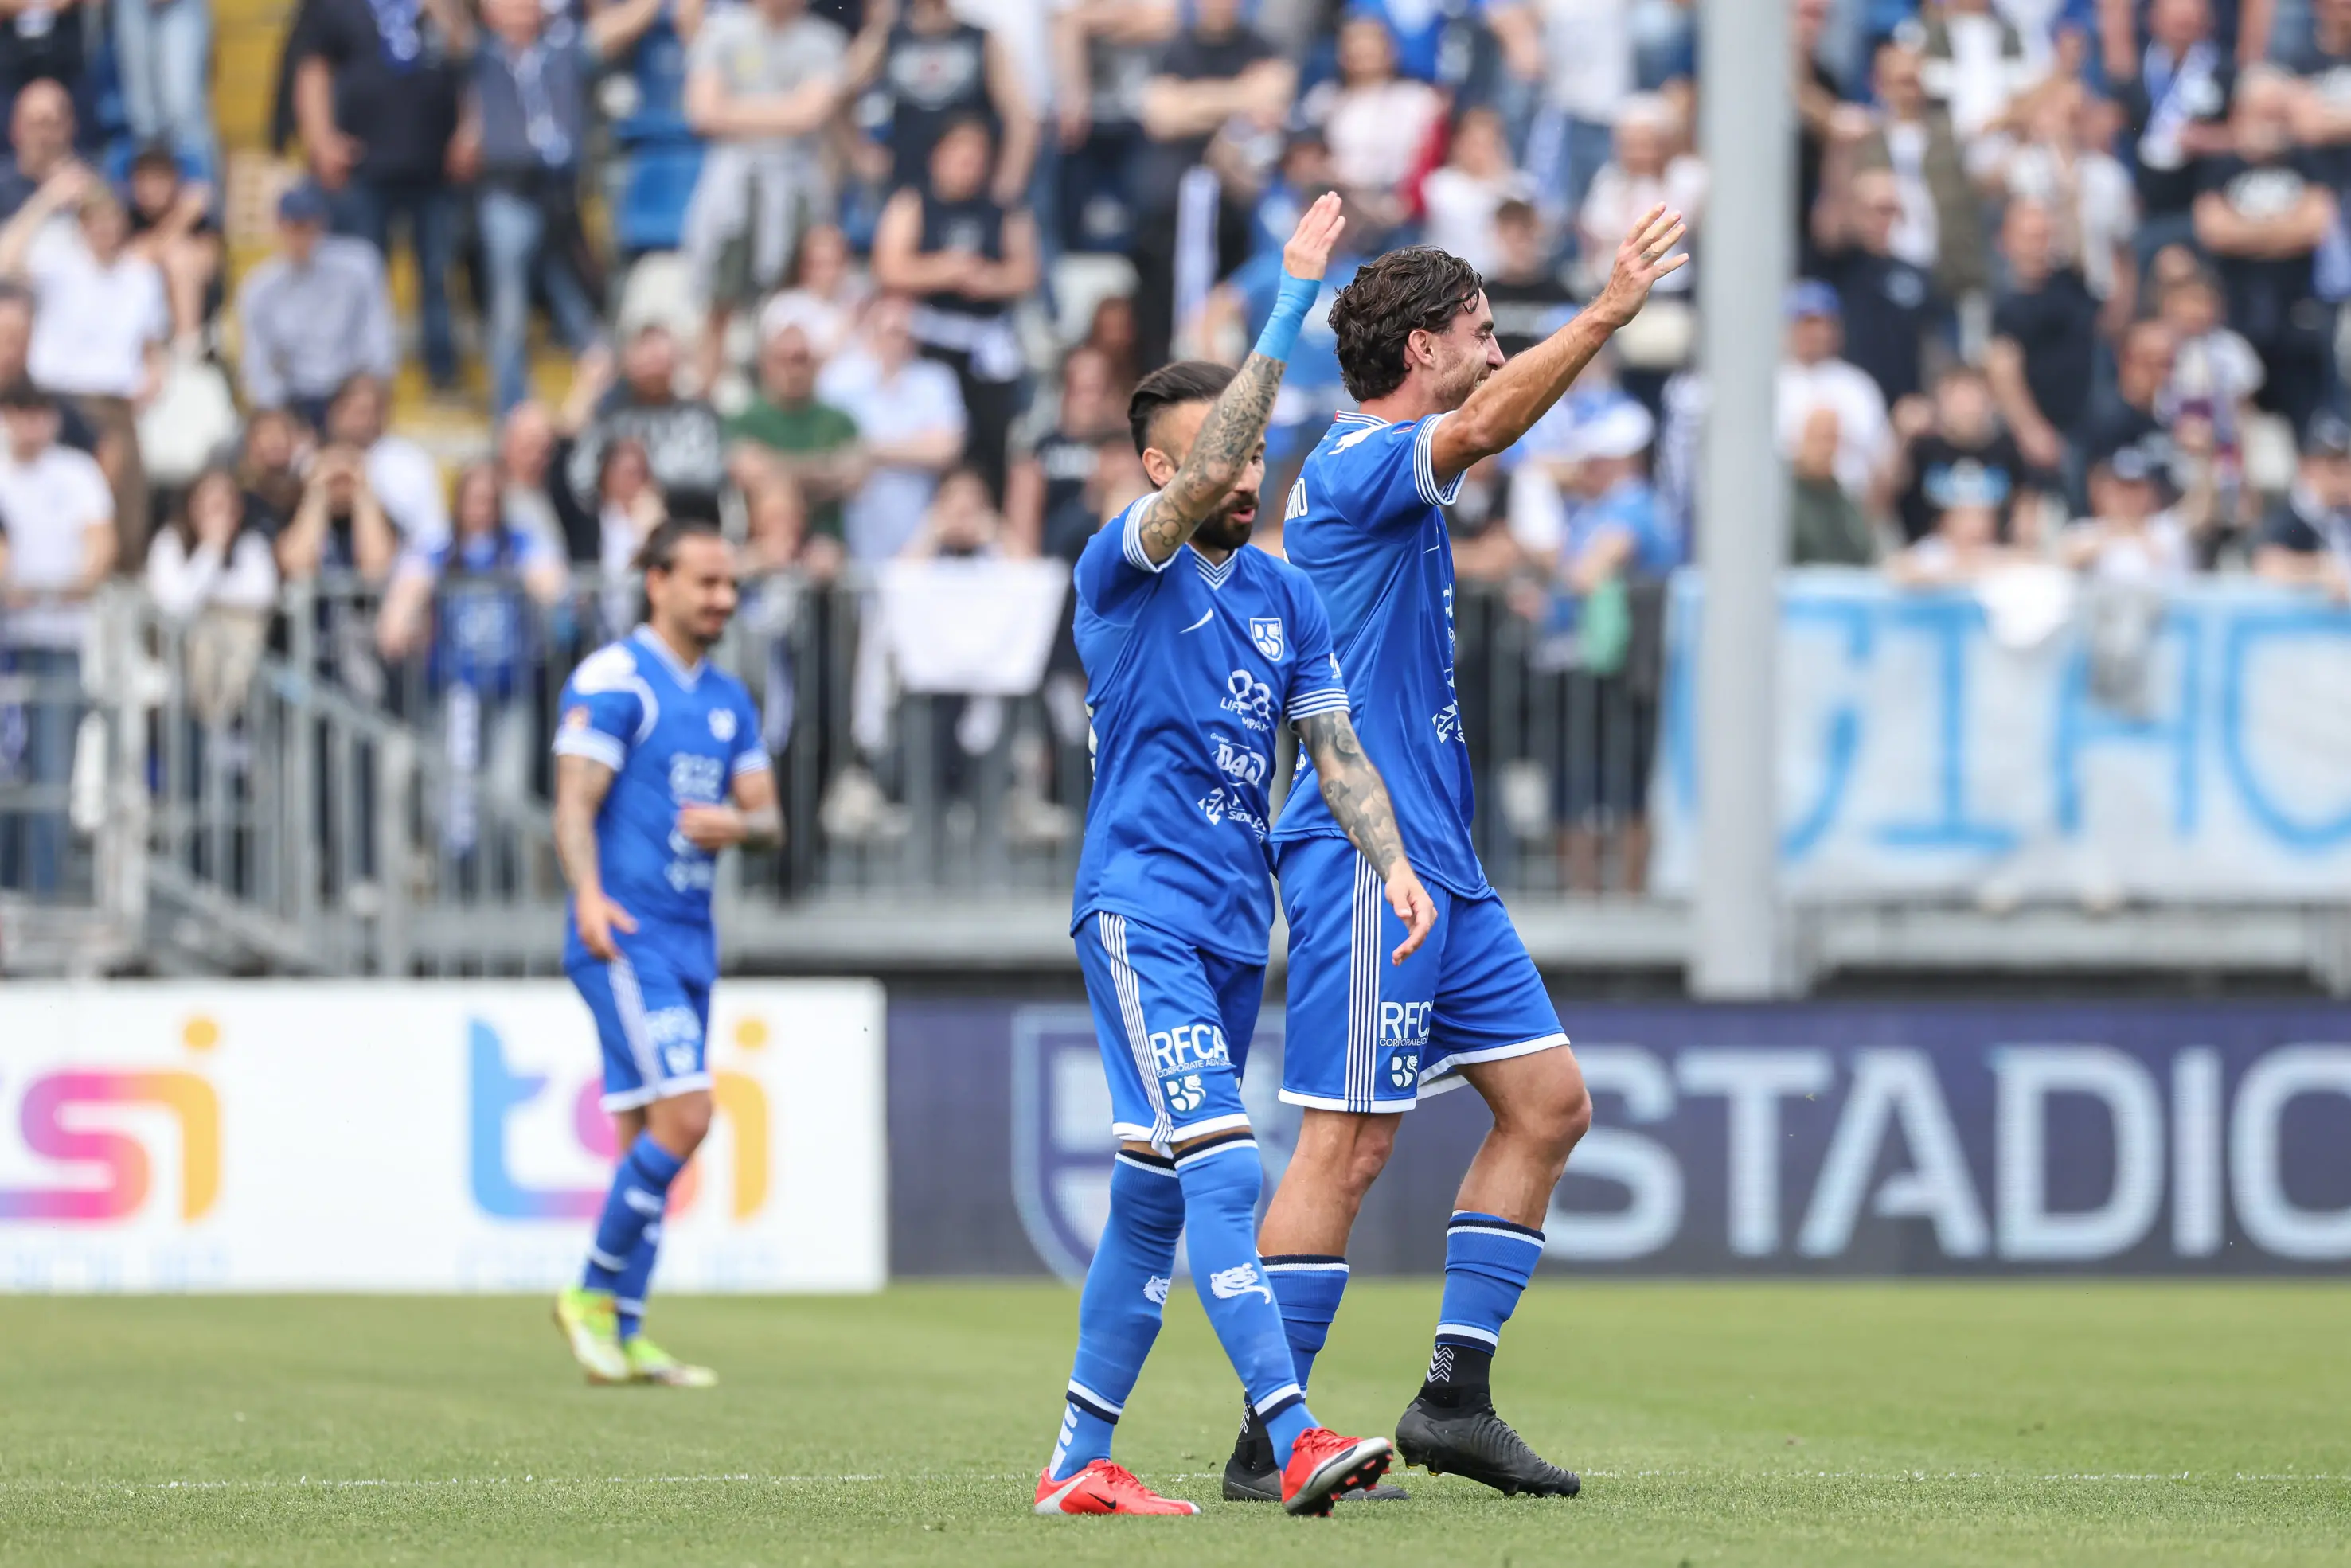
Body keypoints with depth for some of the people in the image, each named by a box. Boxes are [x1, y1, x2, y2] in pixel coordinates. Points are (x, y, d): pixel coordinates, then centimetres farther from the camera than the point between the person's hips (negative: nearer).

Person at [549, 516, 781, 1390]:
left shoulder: (728, 700, 17)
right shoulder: (612, 681, -7)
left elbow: (768, 817, 17)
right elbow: (574, 802, -14)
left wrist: (737, 826, -7)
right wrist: (589, 896, -30)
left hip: (690, 943, 8)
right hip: (625, 938, -8)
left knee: (647, 1140, 6)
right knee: (683, 1116, -16)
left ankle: (624, 1337, 8)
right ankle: (592, 1294, -5)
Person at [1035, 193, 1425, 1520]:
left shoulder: (1283, 595, 13)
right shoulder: (1122, 570, -6)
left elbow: (1335, 742, 12)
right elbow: (1200, 483, -24)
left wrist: (1394, 859, -7)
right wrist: (1295, 297, -28)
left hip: (1237, 926, 7)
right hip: (1141, 907, -7)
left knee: (1155, 1199, 10)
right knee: (1224, 1171, -19)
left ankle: (1079, 1459, 17)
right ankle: (1296, 1444, -27)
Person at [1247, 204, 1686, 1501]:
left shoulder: (1385, 475, 17)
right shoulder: (1358, 464, -13)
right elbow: (1483, 428, -32)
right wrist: (1605, 315, -38)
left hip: (1434, 859, 11)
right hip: (1365, 854, -11)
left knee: (1548, 1100, 8)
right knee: (1350, 1139, -10)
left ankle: (1455, 1397, 10)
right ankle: (1267, 1440, -6)